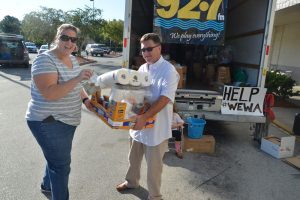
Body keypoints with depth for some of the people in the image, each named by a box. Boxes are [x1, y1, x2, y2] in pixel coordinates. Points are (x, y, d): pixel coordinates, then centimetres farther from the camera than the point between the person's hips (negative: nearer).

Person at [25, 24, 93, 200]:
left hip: (67, 121, 9)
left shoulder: (73, 59, 7)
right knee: (62, 165, -1)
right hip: (48, 122, -9)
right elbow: (49, 93, -31)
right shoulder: (45, 60, -19)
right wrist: (77, 78, -35)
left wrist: (85, 99, 3)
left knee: (56, 158, 27)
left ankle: (47, 185, 52)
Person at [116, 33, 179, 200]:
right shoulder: (142, 68, 6)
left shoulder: (168, 71, -17)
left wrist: (145, 117, -33)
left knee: (153, 165, 9)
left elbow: (164, 99, -25)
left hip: (156, 126, -7)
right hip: (139, 121, 7)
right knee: (134, 157, 25)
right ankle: (132, 182, 51)